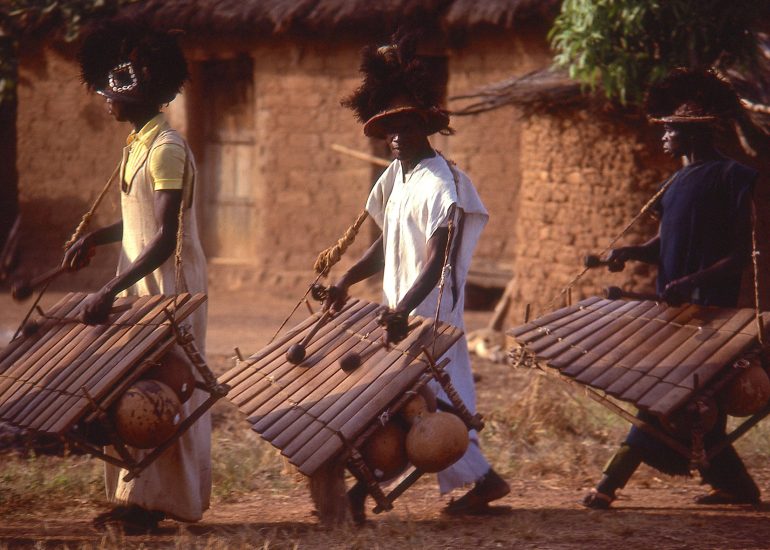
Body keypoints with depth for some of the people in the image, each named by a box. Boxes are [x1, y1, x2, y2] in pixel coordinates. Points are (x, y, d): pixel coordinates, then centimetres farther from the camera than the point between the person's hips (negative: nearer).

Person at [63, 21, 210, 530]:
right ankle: (138, 497, 14)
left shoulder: (167, 148, -19)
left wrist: (109, 293, -27)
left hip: (170, 287, -9)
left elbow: (165, 238, -24)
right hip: (140, 286, 9)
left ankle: (162, 500, -1)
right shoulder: (137, 143, 11)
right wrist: (95, 239, 9)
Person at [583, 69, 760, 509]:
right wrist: (629, 253, 0)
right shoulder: (678, 182, 18)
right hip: (673, 306, 9)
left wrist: (695, 280, -24)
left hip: (708, 307, -9)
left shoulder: (730, 177, -9)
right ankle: (736, 485, 16)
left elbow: (741, 253, -12)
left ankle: (612, 484, -14)